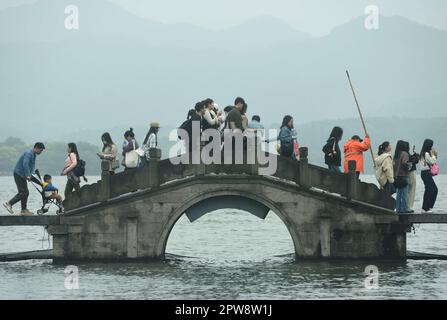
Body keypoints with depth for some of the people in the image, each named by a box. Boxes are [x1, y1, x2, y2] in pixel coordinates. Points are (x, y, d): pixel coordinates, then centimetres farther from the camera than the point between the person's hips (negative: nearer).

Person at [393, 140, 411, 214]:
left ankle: (398, 209, 13)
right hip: (404, 175, -8)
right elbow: (405, 163, -21)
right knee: (405, 194, -5)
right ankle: (404, 209, -7)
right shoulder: (405, 154, -10)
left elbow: (394, 164, 11)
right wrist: (409, 164, -3)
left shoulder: (396, 154, 13)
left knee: (399, 194, 12)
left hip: (397, 176, 8)